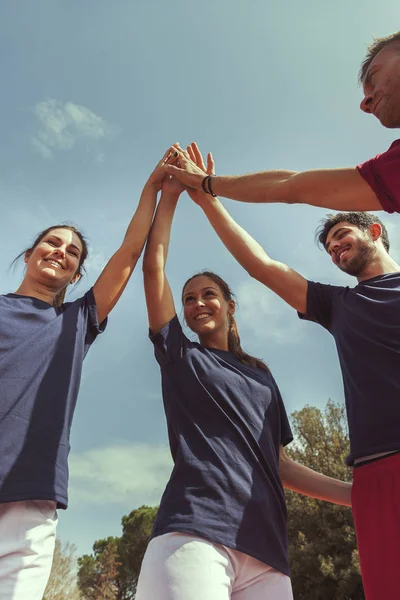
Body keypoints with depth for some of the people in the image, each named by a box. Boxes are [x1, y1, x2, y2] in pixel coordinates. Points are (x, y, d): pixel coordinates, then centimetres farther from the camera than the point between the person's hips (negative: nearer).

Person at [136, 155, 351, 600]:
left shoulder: (261, 376, 24)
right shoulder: (179, 355, 16)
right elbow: (153, 264, 9)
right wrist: (169, 194, 14)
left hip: (264, 544, 4)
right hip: (195, 531, -4)